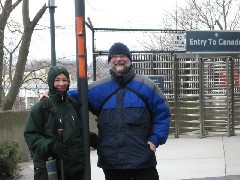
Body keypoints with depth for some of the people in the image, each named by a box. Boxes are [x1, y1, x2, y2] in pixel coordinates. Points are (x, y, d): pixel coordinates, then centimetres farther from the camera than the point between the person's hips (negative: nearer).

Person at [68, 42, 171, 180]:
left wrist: (156, 139, -5)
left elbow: (162, 113, 4)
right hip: (111, 162, 2)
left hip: (143, 160, -2)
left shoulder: (145, 85, 3)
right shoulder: (99, 88, 8)